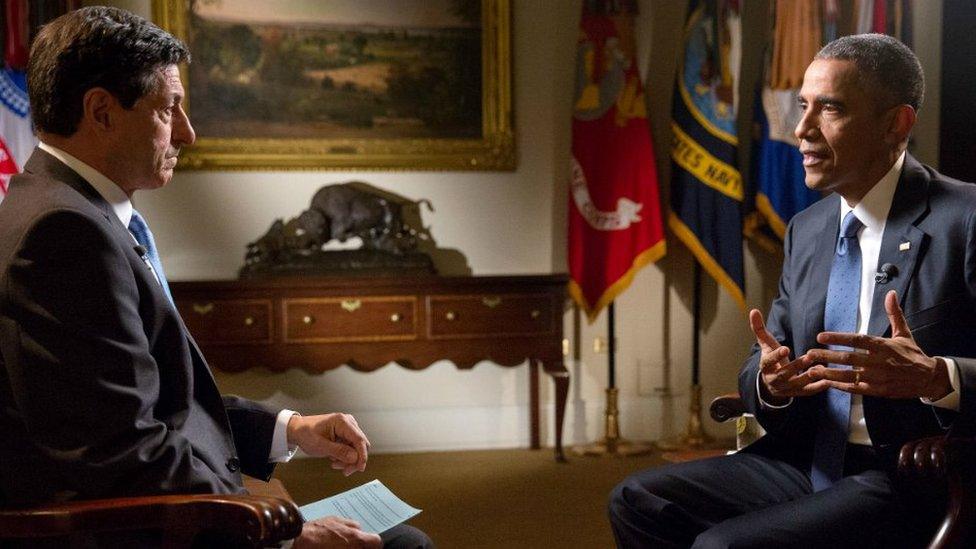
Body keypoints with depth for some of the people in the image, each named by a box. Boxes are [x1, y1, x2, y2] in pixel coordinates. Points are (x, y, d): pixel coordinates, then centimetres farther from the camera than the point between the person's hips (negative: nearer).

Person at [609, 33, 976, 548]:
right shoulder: (805, 229, 13)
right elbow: (765, 361, 14)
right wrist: (769, 380, -10)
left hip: (912, 482, -7)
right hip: (805, 462, 7)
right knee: (636, 501, -5)